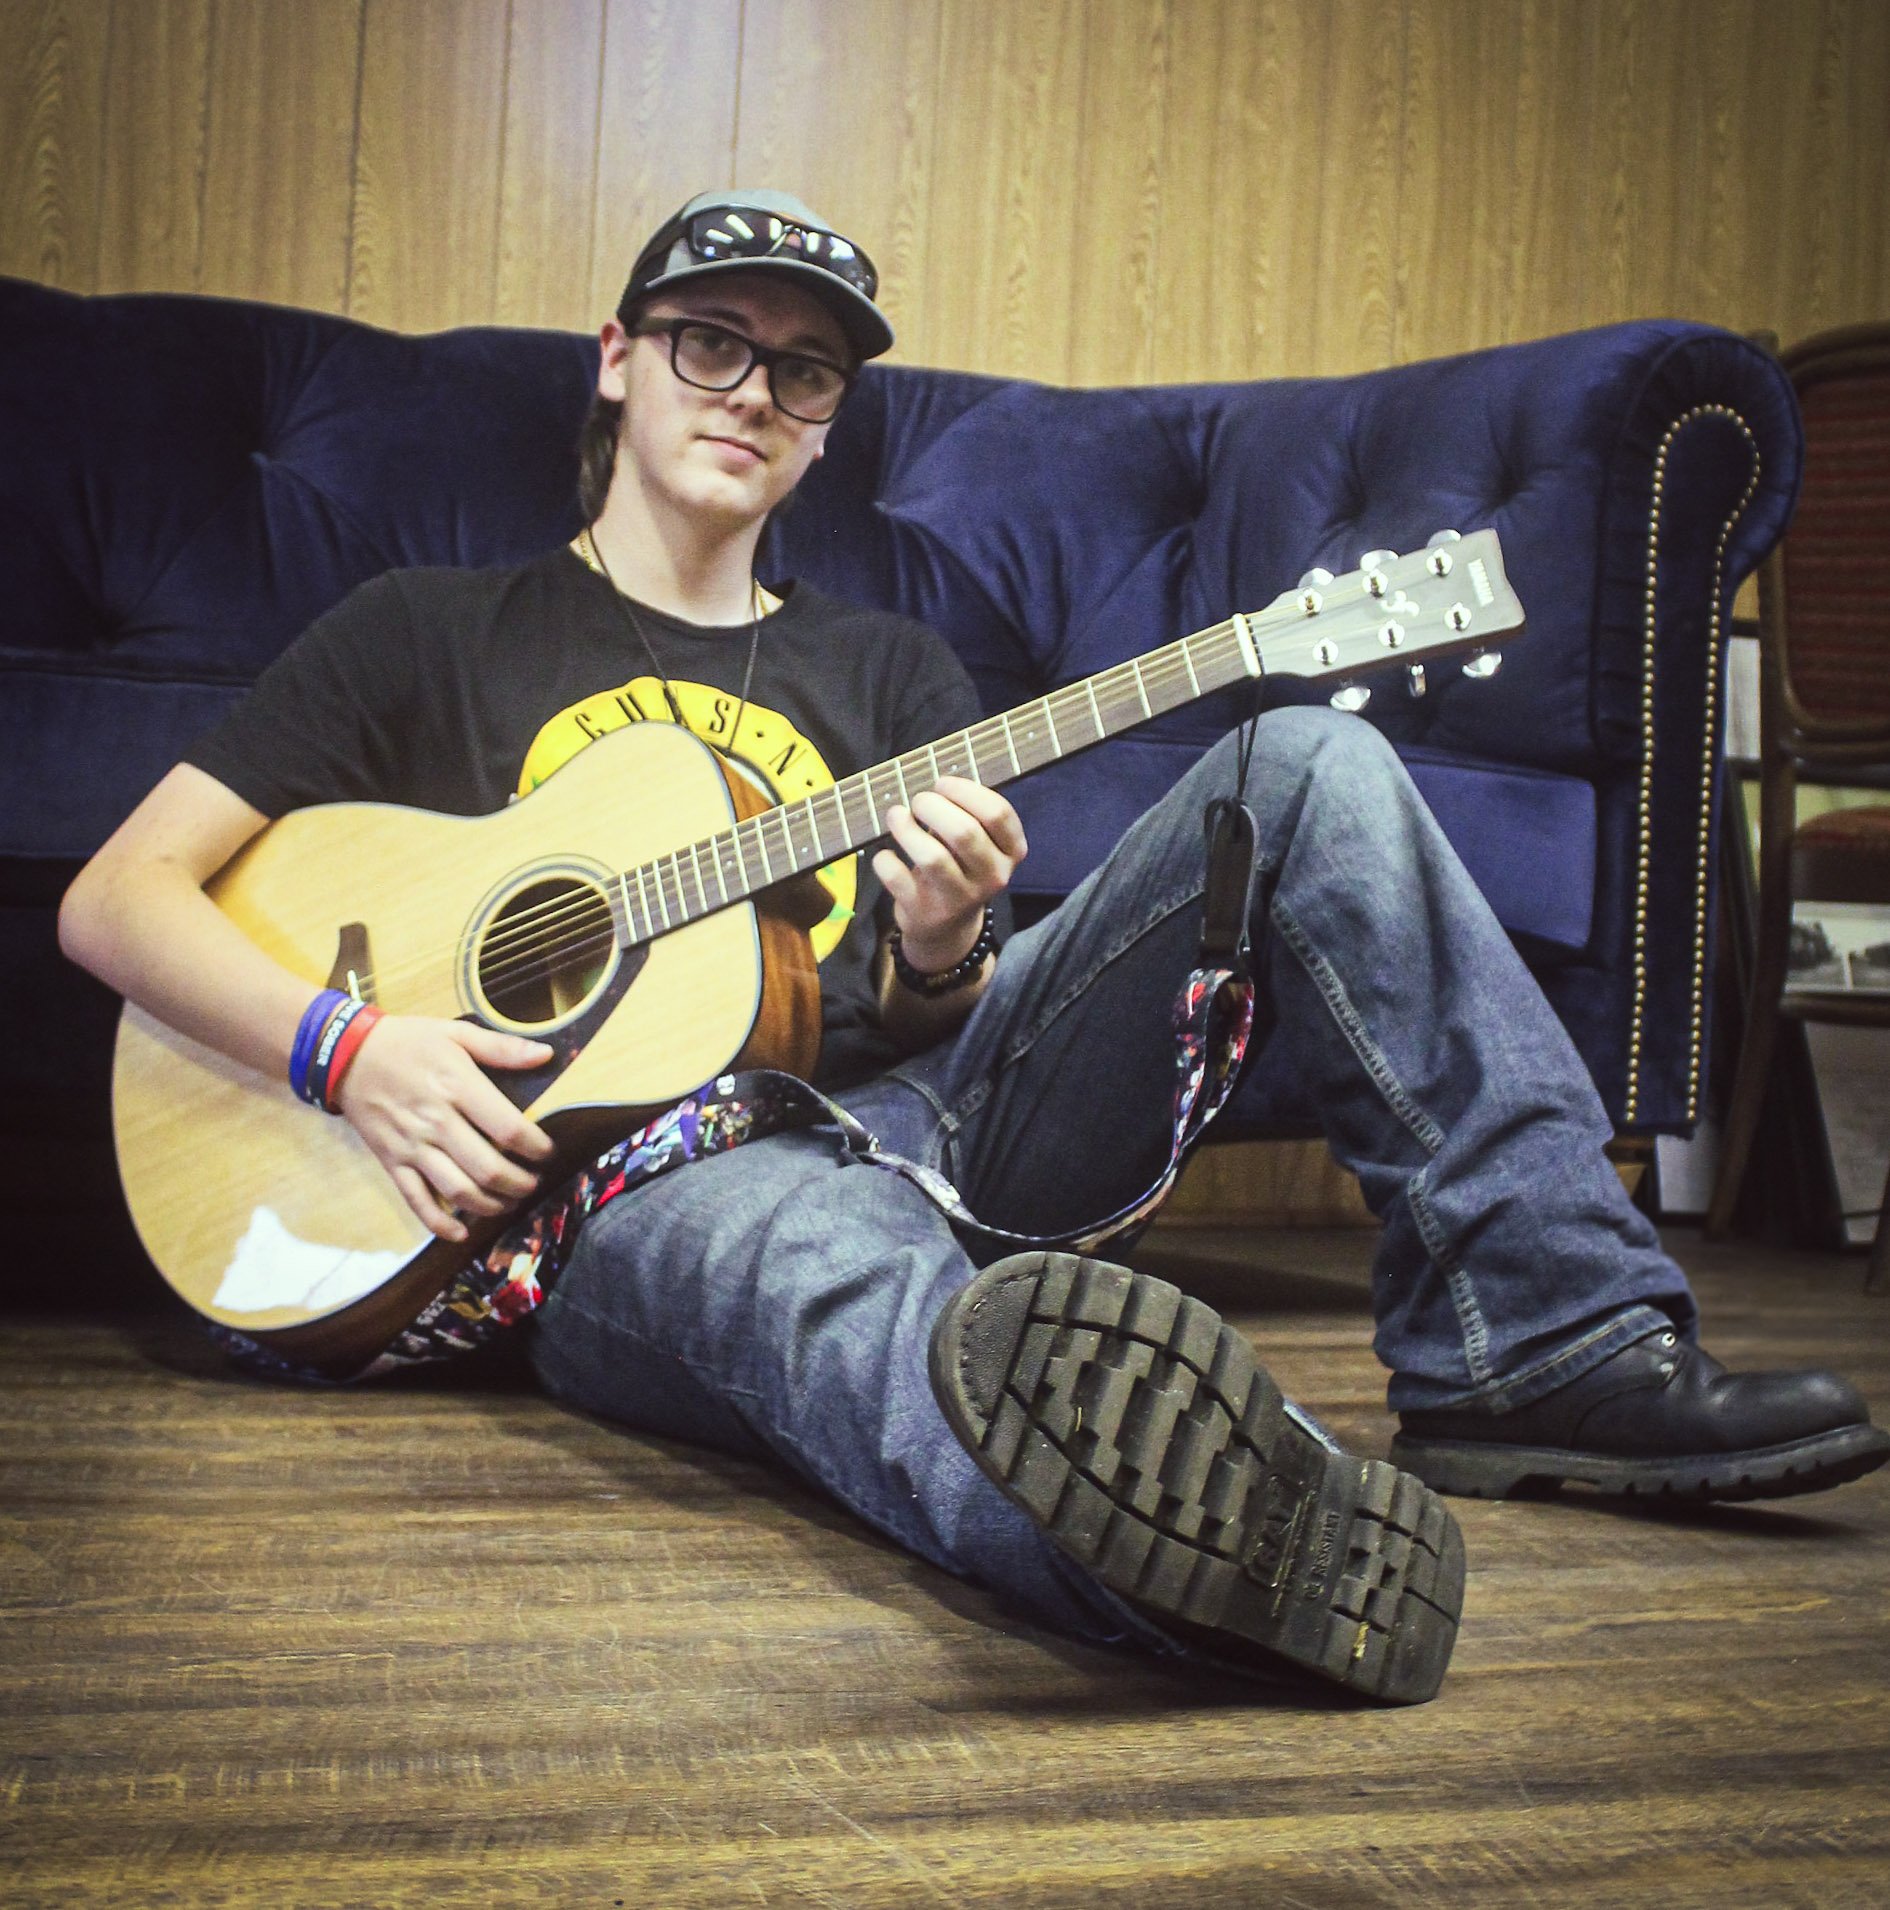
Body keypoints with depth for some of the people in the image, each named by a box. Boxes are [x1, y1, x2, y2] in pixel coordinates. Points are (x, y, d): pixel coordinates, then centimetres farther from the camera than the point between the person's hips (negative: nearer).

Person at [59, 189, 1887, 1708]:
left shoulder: (889, 672, 25)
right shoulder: (437, 634, 15)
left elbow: (913, 1023, 17)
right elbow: (118, 895, 8)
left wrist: (943, 953, -10)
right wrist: (352, 1049, -12)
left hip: (917, 1109, 4)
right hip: (648, 1179, -4)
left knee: (1306, 770, -13)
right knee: (837, 1274, -43)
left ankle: (1549, 1343, -22)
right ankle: (1260, 1538, -76)